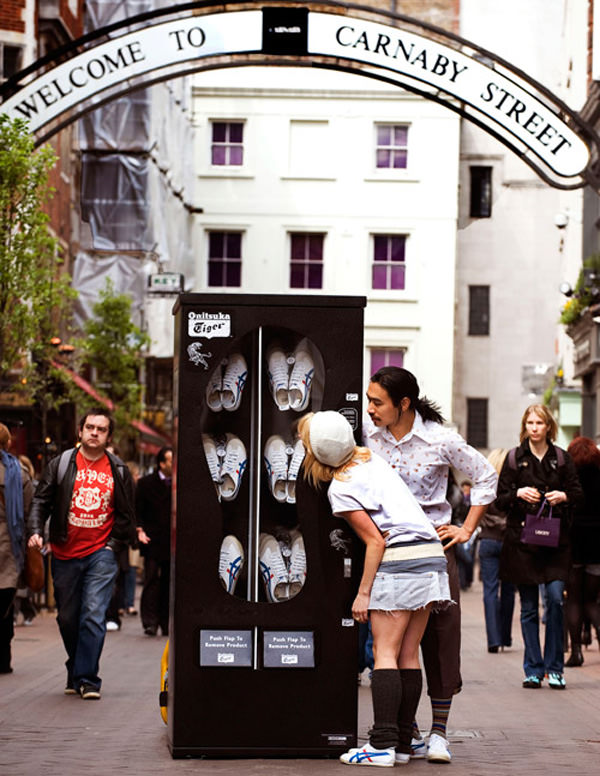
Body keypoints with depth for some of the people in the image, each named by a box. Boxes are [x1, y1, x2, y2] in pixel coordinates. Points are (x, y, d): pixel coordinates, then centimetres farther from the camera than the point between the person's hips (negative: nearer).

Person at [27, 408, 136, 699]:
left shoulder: (118, 471, 6)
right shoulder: (60, 465, 4)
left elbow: (126, 514, 12)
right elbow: (41, 500, 3)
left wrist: (114, 545, 3)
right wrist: (36, 531, -12)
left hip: (101, 554, -1)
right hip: (65, 555, 1)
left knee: (94, 616, -12)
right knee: (67, 618, 10)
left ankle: (87, 679, -8)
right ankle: (75, 672, 29)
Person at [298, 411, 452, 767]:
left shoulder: (339, 489, -9)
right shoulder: (372, 458, 14)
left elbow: (376, 540, -11)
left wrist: (363, 592, -7)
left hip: (400, 561, -8)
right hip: (433, 554, 8)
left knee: (386, 653, -6)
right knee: (409, 654, 8)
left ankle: (383, 745, -11)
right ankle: (402, 743, 9)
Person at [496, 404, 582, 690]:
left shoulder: (562, 458, 8)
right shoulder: (514, 458, 6)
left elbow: (577, 493, 9)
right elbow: (500, 500, 6)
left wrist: (563, 496, -12)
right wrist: (519, 494, -13)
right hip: (521, 539, 0)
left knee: (555, 598, -12)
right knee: (529, 607, 2)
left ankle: (554, 668, -2)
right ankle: (533, 669, 10)